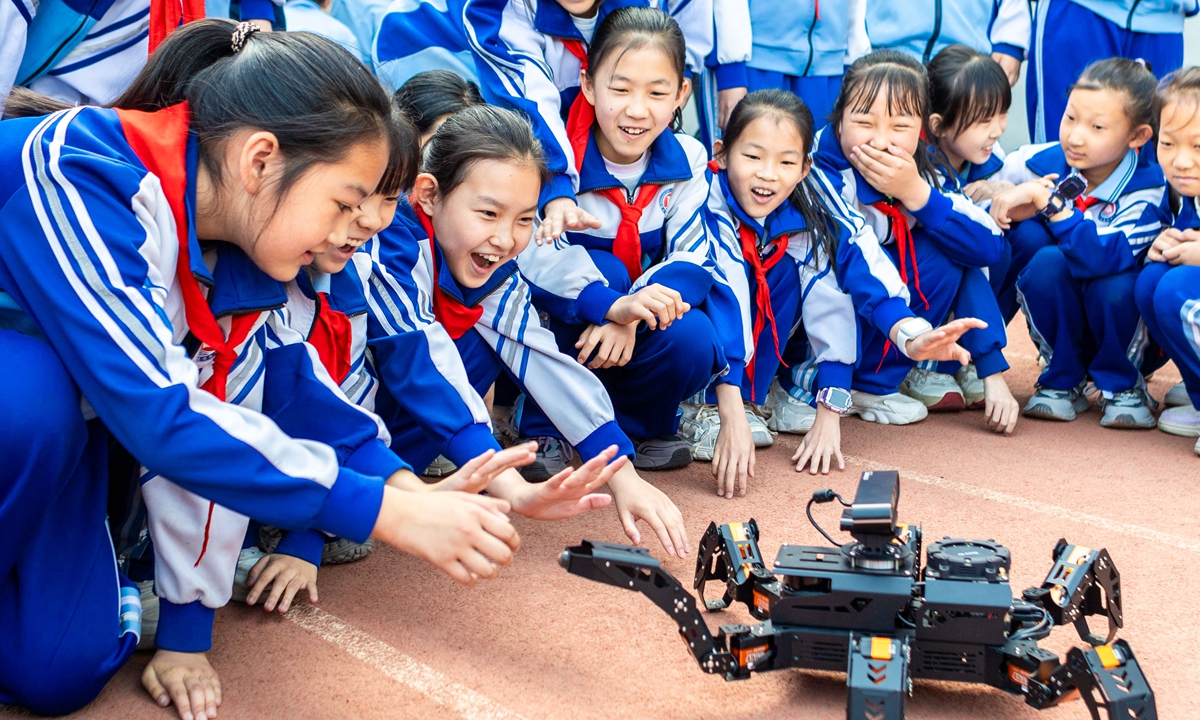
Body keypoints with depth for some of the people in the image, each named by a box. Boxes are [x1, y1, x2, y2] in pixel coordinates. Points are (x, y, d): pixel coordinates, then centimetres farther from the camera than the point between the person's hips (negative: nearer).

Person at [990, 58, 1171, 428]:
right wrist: (1014, 211, -26)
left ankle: (1122, 385, -4)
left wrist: (1051, 203, -37)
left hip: (1125, 327, -2)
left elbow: (1103, 258, -38)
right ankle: (1062, 381, -7)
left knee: (1115, 287, -35)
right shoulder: (1043, 163, -14)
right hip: (1058, 322, 2)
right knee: (1047, 262, -29)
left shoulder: (1147, 189, -22)